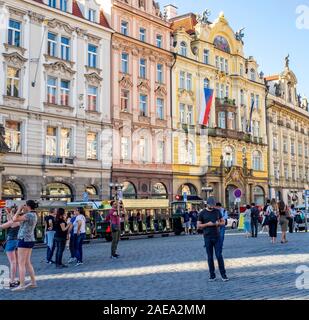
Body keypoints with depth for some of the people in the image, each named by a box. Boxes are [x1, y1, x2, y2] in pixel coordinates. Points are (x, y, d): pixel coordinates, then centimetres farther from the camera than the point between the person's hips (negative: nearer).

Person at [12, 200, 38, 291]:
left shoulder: (29, 215, -17)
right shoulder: (34, 215, 13)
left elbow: (14, 219, -16)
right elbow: (21, 221, 19)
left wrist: (19, 209, -6)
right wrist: (23, 211, 12)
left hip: (24, 240, -10)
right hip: (30, 240, 10)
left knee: (21, 263, -6)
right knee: (27, 263, 15)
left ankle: (21, 285, -5)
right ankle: (33, 282, 17)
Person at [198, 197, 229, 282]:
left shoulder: (217, 211, 8)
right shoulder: (202, 213, 1)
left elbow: (223, 222, 13)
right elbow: (198, 225, 1)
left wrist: (218, 223, -9)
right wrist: (207, 224, -14)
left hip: (217, 237, 1)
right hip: (207, 237, -1)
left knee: (219, 256, -3)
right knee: (210, 257, 4)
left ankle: (223, 275, 3)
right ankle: (212, 275, 12)